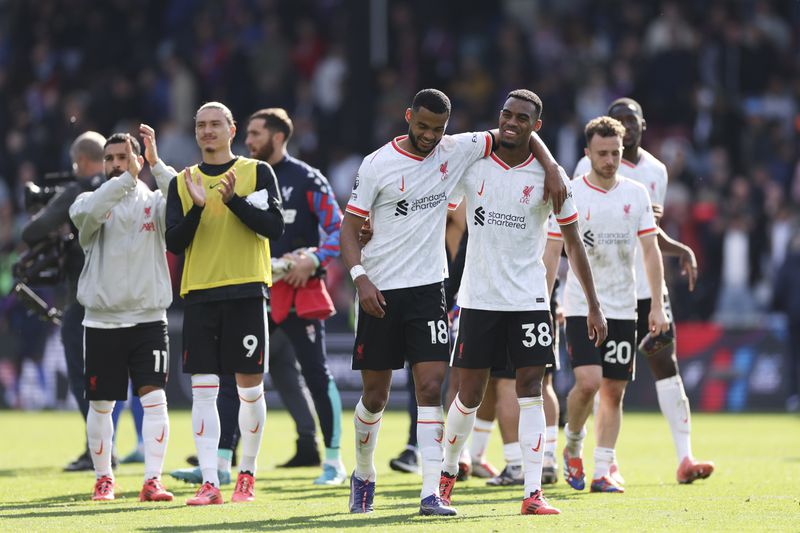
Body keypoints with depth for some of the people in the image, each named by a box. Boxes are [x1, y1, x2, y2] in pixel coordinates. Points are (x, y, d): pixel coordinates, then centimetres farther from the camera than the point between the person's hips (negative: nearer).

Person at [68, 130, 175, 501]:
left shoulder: (154, 202, 4)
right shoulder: (92, 201, 3)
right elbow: (86, 213, -22)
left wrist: (155, 165, -24)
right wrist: (126, 178, -28)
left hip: (149, 319, -1)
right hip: (102, 321, 1)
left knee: (154, 398, -11)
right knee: (101, 405, 7)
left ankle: (152, 480, -11)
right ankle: (103, 478, 22)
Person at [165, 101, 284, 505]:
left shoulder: (257, 172, 5)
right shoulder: (182, 183, 12)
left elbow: (275, 227, -5)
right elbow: (174, 243, 5)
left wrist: (234, 200, -17)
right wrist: (196, 208, -12)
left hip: (246, 290, -2)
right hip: (199, 293, 2)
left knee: (250, 388, 0)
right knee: (203, 391, -4)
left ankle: (247, 475, 15)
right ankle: (209, 483, -5)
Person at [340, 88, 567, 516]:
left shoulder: (455, 151, 1)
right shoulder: (377, 164, -6)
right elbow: (350, 226, -3)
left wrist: (552, 169, -4)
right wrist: (360, 277, -17)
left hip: (428, 289, 2)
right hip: (380, 291, -2)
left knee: (432, 387, -10)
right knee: (375, 396, 6)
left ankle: (431, 493, -12)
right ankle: (363, 474, 30)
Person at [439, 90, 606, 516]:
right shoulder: (471, 164, 0)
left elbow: (573, 243, 5)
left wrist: (593, 305, 3)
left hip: (529, 300, -1)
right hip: (478, 299, 1)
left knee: (530, 389, -7)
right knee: (469, 393, 4)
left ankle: (533, 492, -8)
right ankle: (447, 473, 26)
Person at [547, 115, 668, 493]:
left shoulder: (636, 194, 6)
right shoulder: (569, 194, -3)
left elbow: (650, 251, 9)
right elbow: (552, 252, 0)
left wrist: (657, 305, 3)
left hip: (623, 307, 3)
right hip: (581, 306, -3)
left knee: (614, 391, 3)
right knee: (588, 381, -19)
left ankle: (601, 473, 9)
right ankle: (572, 448, 7)